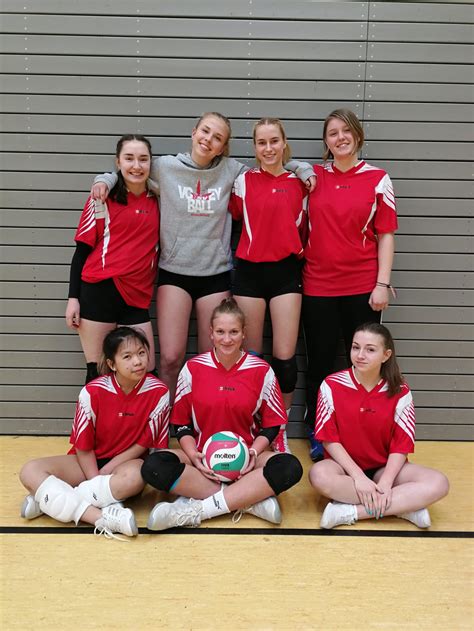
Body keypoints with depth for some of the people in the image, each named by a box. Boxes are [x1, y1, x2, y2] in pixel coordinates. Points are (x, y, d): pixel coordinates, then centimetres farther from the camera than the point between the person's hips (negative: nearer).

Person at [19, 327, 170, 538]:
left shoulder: (158, 392, -15)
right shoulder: (93, 392, -15)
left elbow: (145, 443, -6)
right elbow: (83, 447, -8)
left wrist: (107, 470, -12)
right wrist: (97, 483, -18)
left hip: (126, 462, -1)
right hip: (89, 463, 2)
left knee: (135, 476, -39)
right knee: (30, 471, -22)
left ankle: (49, 500, -25)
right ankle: (102, 518, -36)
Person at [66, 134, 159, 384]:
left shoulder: (156, 201, 12)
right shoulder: (103, 199, 0)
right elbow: (82, 249, 0)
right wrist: (73, 297, -5)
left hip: (137, 297, 4)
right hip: (100, 290, -4)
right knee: (97, 372, 1)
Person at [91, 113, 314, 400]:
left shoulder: (231, 170, 3)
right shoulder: (164, 166, 0)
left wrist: (303, 169, 4)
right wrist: (105, 180, -4)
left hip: (216, 274, 1)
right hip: (174, 272, -1)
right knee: (171, 358, -7)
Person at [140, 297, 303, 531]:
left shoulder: (261, 370, -2)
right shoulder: (193, 368, -1)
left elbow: (272, 424, 3)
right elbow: (181, 424, 3)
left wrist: (252, 453, -14)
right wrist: (194, 455, -14)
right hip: (203, 457, 1)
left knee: (290, 468, -31)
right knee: (153, 467, -28)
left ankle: (196, 510, -27)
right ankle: (251, 499, -25)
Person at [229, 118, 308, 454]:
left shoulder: (299, 182, 6)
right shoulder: (243, 181, 3)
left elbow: (303, 228, 13)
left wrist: (298, 253, 3)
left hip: (286, 271, 1)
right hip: (250, 271, 0)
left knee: (285, 356, -1)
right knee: (251, 355, 6)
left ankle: (280, 429, 17)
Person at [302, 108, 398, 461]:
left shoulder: (378, 179, 1)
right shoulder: (312, 176, 6)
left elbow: (385, 234, -1)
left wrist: (382, 283, -7)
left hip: (363, 287, -1)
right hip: (317, 286, 1)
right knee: (320, 362, 7)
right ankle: (318, 436, 21)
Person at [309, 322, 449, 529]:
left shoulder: (399, 392, -6)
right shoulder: (332, 385, -10)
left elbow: (401, 445, -7)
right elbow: (329, 439, -11)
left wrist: (385, 483, -22)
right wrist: (358, 476, -19)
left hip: (384, 468, 2)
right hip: (345, 466, -1)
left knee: (438, 483, -23)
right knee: (319, 474, -36)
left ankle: (352, 511, -24)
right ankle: (405, 506, -23)